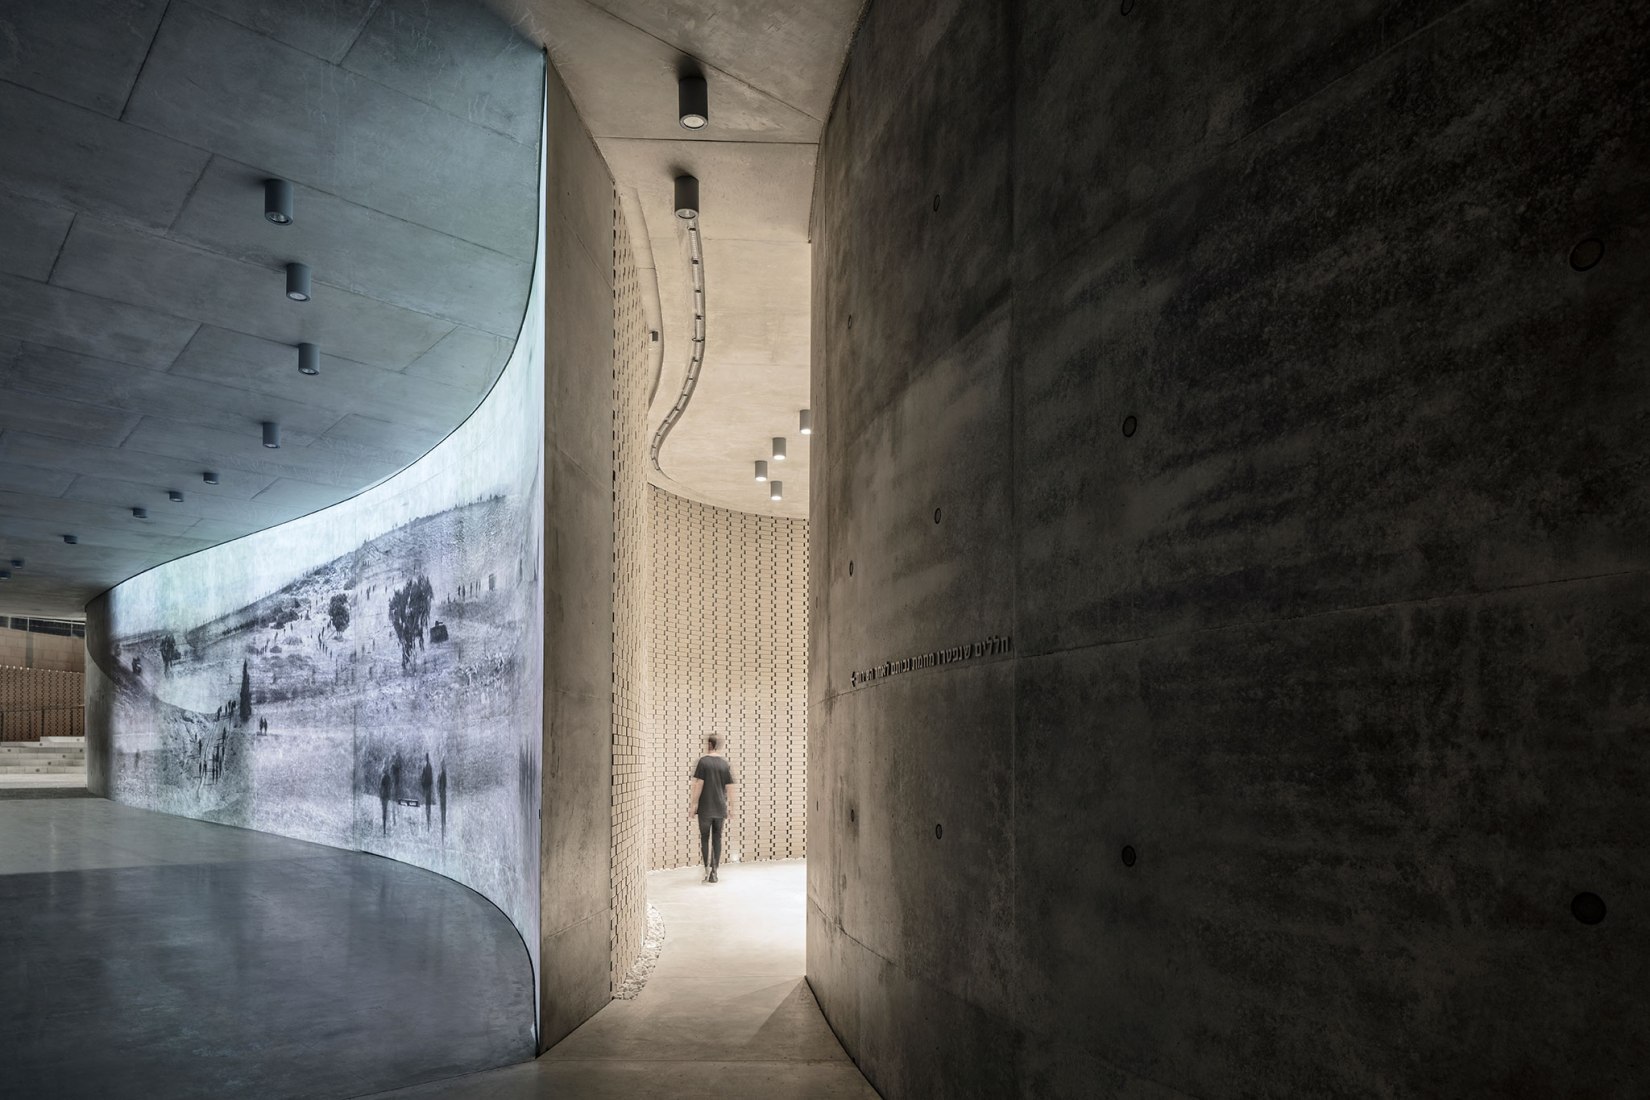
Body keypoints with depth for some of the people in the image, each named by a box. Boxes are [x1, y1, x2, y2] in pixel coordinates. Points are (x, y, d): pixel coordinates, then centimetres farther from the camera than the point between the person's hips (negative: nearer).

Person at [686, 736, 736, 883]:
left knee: (705, 838, 6)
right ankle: (715, 871, 9)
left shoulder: (703, 761, -9)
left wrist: (694, 803, -7)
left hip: (705, 807, -3)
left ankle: (707, 869, -4)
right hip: (720, 807, 3)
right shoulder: (724, 763, 4)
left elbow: (699, 784, -12)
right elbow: (729, 787, 5)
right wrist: (731, 805, 14)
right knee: (717, 838, 10)